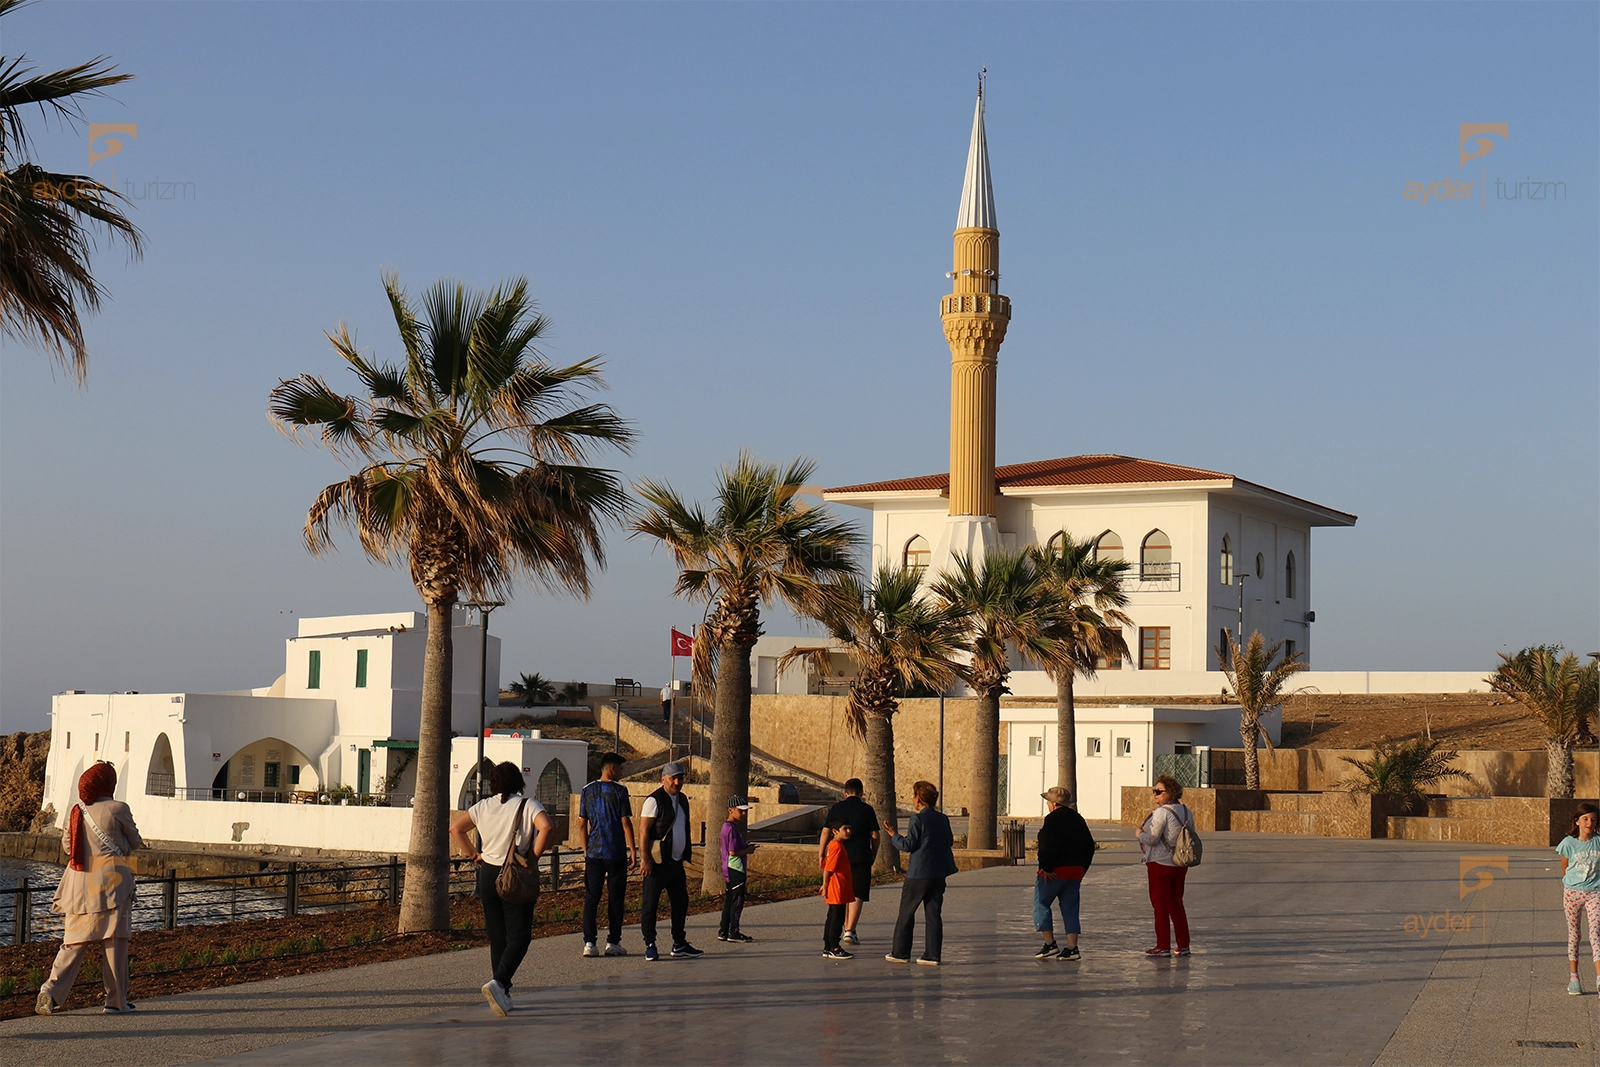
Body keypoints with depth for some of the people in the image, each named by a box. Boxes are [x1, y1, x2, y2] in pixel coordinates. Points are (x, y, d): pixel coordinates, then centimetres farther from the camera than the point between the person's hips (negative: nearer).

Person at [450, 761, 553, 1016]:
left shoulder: (483, 806, 6)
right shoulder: (528, 805, -5)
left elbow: (455, 828, 3)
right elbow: (545, 826, -22)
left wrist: (475, 855, 8)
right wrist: (535, 856, -13)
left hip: (488, 874, 4)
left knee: (497, 937, 13)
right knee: (519, 936, -1)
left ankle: (503, 994, 17)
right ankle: (498, 983, -22)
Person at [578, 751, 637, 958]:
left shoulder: (587, 791, 6)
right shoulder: (619, 790, -6)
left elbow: (582, 825, 8)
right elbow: (626, 823, -8)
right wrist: (632, 851, -2)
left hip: (593, 853, 3)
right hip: (616, 853, -3)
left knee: (591, 898, 4)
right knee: (615, 898, 6)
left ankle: (589, 943, -2)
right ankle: (613, 942, 8)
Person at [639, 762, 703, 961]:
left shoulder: (682, 800, 15)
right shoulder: (654, 800, -10)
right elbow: (644, 831, -14)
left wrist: (685, 855, 20)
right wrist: (645, 858, -19)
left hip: (676, 862, 8)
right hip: (657, 862, -8)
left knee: (681, 902, 11)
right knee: (650, 904, -2)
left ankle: (679, 945, 20)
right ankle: (650, 946, 3)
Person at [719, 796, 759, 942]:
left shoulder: (727, 826, 15)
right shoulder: (732, 828, -17)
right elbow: (733, 852, -21)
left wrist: (745, 846, 12)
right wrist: (748, 850, -9)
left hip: (730, 870, 10)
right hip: (736, 870, -10)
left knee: (729, 901, 13)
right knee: (737, 901, -4)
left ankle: (723, 932, 16)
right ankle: (733, 932, 0)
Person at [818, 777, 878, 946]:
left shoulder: (836, 808, 3)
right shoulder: (867, 809, 0)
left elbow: (826, 832, 1)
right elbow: (874, 836, 2)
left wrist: (821, 854, 9)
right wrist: (873, 856, 14)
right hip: (861, 858, -2)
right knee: (857, 895, -2)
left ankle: (846, 927, 27)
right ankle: (850, 930, -12)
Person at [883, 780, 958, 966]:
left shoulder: (918, 819, -11)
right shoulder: (942, 819, 7)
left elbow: (908, 845, -12)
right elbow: (949, 843, 14)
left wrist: (893, 834, 1)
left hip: (918, 874, -6)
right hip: (938, 873, 6)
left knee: (906, 912, 6)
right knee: (934, 914, 7)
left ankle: (900, 953, 9)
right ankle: (932, 955, 4)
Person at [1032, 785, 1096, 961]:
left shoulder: (1052, 819, -11)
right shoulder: (1078, 819, 13)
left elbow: (1048, 846, -23)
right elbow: (1089, 845, 15)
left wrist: (1045, 867, -17)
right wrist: (1082, 868, 18)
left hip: (1055, 871, -7)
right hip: (1076, 871, 7)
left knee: (1041, 904, 5)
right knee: (1070, 908, 10)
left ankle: (1050, 945, 1)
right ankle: (1072, 948, 4)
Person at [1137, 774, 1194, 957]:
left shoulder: (1162, 812, -17)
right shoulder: (1186, 812, 8)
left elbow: (1151, 838, -19)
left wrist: (1140, 833, 0)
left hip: (1160, 863, -8)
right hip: (1180, 864, 8)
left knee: (1160, 904, 0)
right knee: (1176, 904, 15)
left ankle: (1163, 947, 2)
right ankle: (1183, 946, 16)